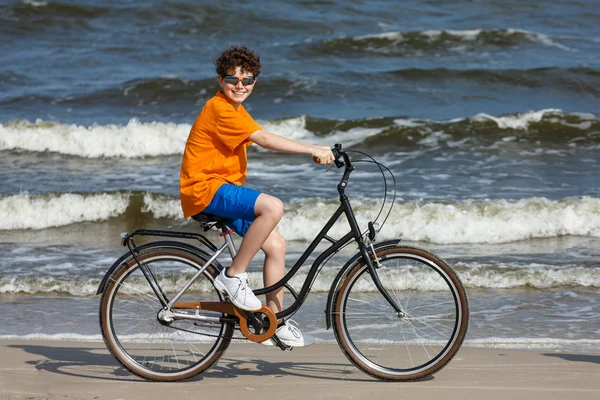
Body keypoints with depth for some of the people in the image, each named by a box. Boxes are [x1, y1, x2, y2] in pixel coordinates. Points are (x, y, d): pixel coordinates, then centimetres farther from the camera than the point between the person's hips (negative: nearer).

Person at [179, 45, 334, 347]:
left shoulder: (234, 110, 19)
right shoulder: (220, 109, -16)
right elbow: (264, 139, -25)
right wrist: (313, 150, -26)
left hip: (222, 189, 10)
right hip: (205, 189, -10)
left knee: (276, 244, 6)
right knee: (273, 206, -30)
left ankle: (276, 322, 12)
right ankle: (233, 276, -18)